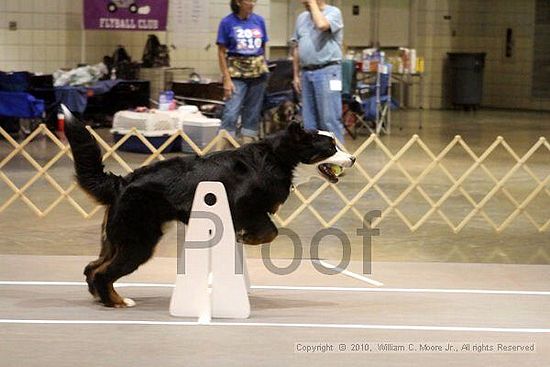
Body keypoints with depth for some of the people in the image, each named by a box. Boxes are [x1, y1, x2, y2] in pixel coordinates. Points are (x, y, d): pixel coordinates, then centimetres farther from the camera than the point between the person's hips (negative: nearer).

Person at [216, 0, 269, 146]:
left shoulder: (259, 21, 6)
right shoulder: (227, 23, -4)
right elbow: (222, 53, -4)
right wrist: (227, 79, -10)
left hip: (258, 72, 4)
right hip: (237, 72, -4)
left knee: (253, 112, 6)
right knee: (231, 112, -13)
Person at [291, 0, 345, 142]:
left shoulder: (333, 12, -4)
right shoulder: (302, 17, 16)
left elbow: (321, 25, -26)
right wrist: (296, 74, 13)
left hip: (327, 72, -7)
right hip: (306, 72, 7)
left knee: (330, 120, -9)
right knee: (309, 122, 9)